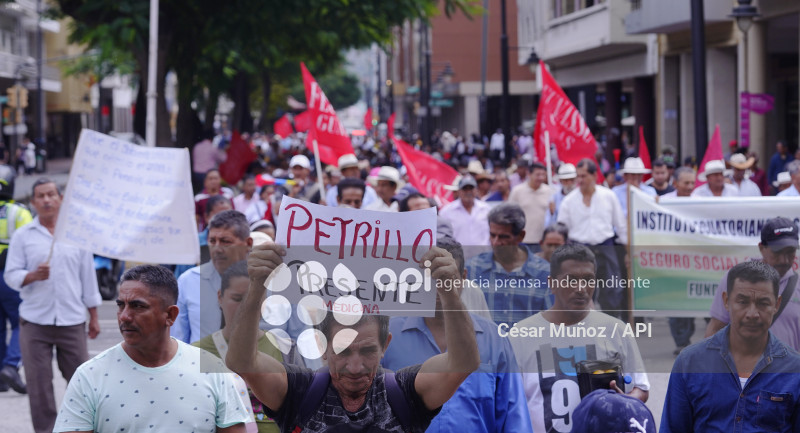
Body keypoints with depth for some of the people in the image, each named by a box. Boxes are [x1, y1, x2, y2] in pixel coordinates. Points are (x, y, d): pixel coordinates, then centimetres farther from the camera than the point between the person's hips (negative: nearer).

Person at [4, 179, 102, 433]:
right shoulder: (23, 236, 5)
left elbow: (88, 276, 12)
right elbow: (11, 275, 1)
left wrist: (94, 317, 10)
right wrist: (33, 276, -19)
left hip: (72, 321, 1)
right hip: (35, 322, -1)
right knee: (39, 383, -1)